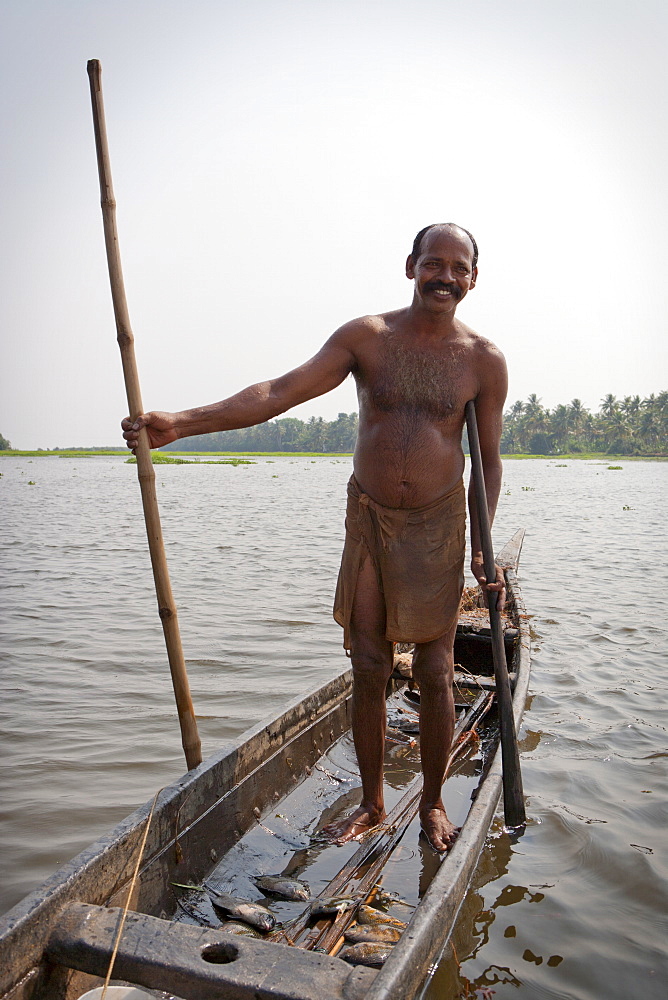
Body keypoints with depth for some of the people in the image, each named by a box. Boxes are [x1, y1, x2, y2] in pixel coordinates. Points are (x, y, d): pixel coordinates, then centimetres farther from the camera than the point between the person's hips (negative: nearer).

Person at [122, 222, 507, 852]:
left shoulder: (484, 361, -1)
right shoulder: (366, 337, -3)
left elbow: (489, 457, 5)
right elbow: (280, 391, -11)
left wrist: (481, 548, -4)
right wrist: (182, 423, -20)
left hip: (437, 525, 0)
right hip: (369, 518, 1)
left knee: (434, 674, 4)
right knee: (368, 670, 5)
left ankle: (432, 803, 28)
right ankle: (371, 804, 25)